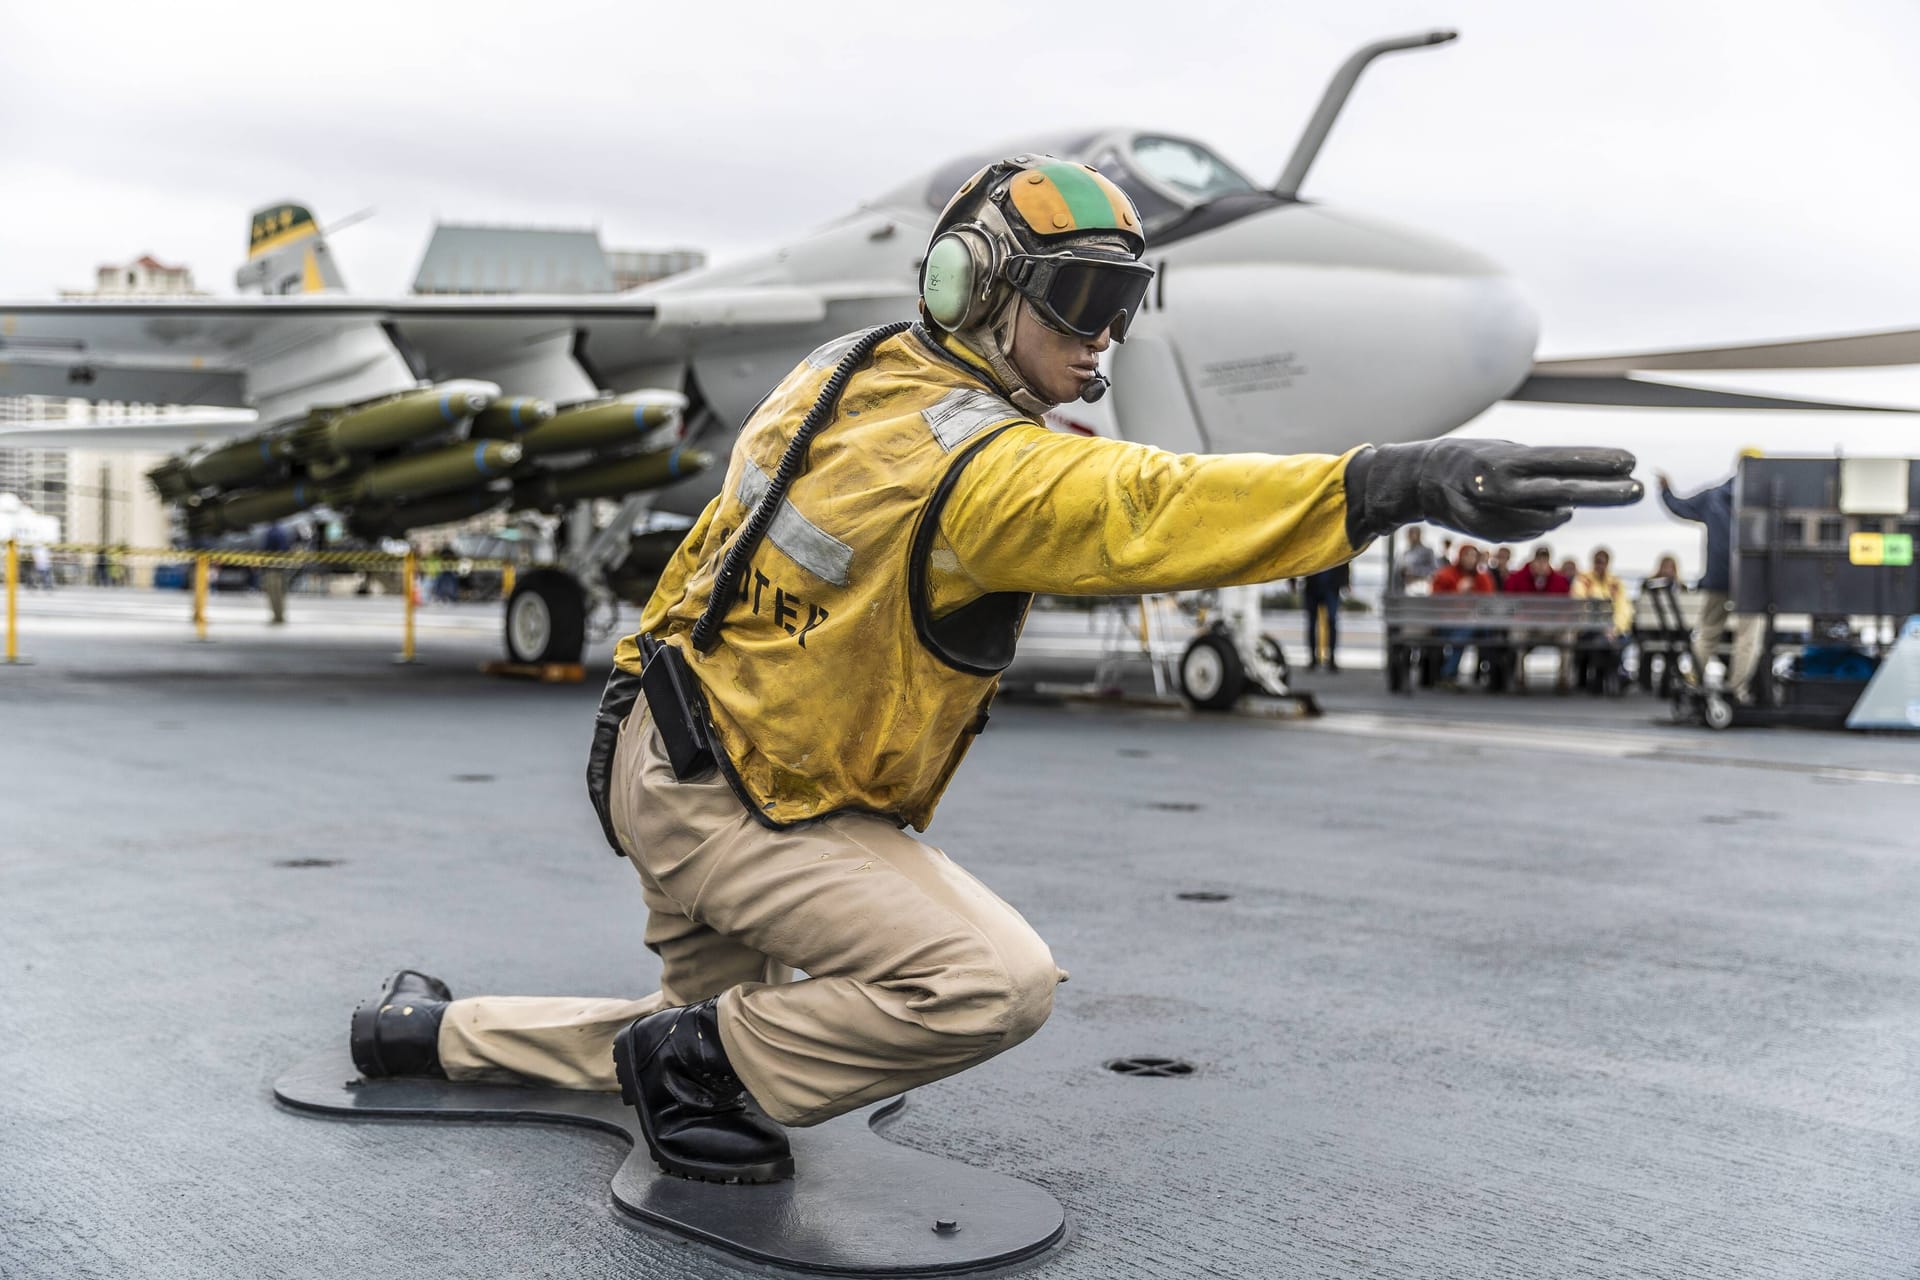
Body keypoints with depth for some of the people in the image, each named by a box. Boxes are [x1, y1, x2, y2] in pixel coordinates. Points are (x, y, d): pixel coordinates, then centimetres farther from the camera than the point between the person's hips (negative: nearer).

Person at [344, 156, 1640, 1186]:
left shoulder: (849, 373, 3)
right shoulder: (976, 462, -26)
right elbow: (1146, 509, -41)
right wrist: (1400, 483, -49)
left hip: (664, 746, 10)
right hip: (736, 803, -10)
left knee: (724, 1011, 30)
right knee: (998, 981, -19)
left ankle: (429, 1030, 40)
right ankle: (699, 1065, -2)